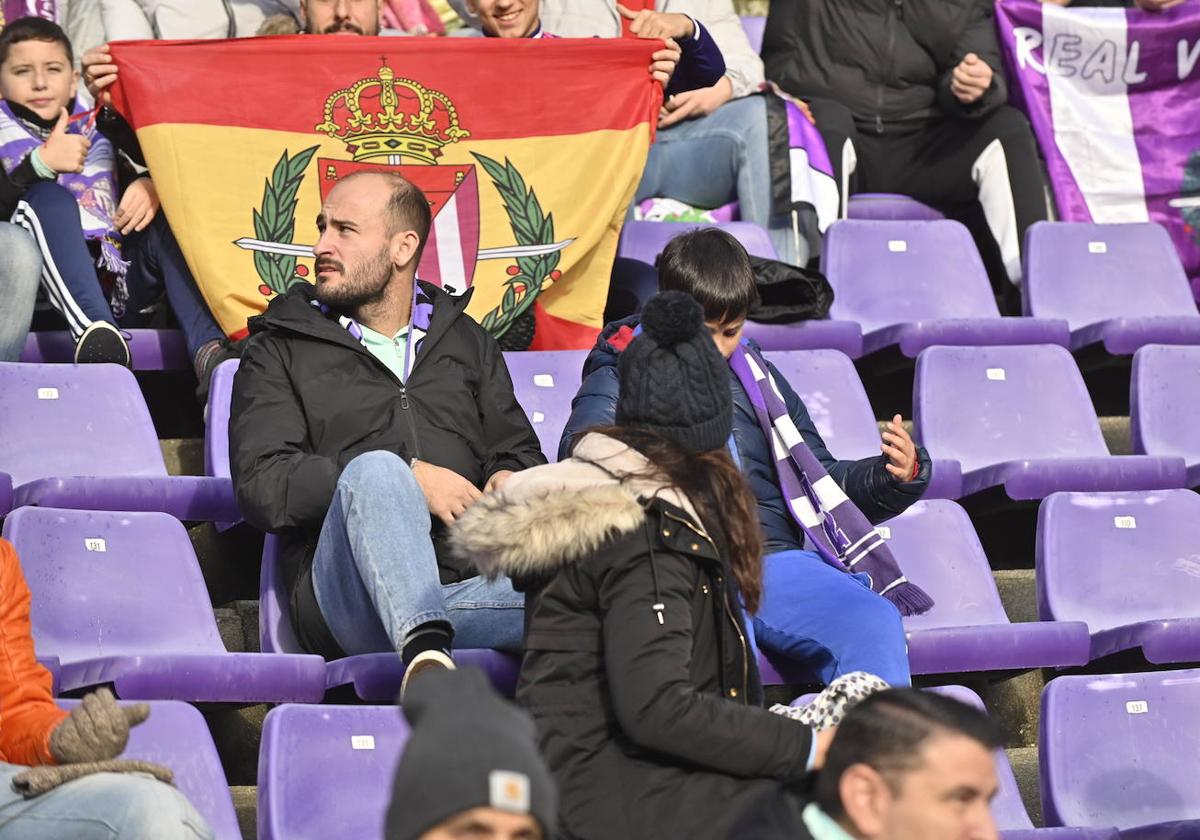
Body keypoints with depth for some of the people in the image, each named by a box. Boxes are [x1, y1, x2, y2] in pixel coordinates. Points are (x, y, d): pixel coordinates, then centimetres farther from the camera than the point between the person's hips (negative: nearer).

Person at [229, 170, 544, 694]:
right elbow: (261, 485, 2)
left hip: (470, 587, 3)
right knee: (375, 469, -38)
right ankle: (425, 648, -58)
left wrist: (510, 481, 2)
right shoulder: (279, 351, 17)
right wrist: (407, 479, -8)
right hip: (346, 600, -3)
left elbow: (518, 454, 30)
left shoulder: (466, 342, 29)